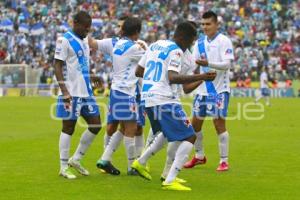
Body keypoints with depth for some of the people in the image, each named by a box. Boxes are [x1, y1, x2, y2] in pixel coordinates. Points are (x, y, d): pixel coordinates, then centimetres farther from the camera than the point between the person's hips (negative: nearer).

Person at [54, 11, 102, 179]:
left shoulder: (85, 41, 15)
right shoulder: (65, 40, -10)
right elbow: (57, 66, -14)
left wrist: (90, 77, 11)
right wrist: (64, 92, -21)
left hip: (86, 92, 8)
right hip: (71, 94, -8)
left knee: (96, 124, 6)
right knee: (69, 128, -1)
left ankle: (76, 159, 17)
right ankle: (64, 167, 8)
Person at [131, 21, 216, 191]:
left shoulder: (155, 45, 15)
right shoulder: (176, 51, -10)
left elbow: (138, 71, 20)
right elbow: (172, 78, -25)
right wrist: (201, 77, -26)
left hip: (148, 98, 9)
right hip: (165, 100, -9)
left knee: (169, 133, 31)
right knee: (189, 137, -6)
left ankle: (141, 163, 33)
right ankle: (170, 181, -13)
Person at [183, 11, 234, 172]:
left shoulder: (224, 41, -9)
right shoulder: (200, 42, 9)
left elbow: (227, 64, -19)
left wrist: (208, 64, -33)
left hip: (219, 90, -6)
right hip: (203, 89, 6)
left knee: (219, 123, -8)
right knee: (195, 123, 9)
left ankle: (224, 161, 2)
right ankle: (199, 156, 27)